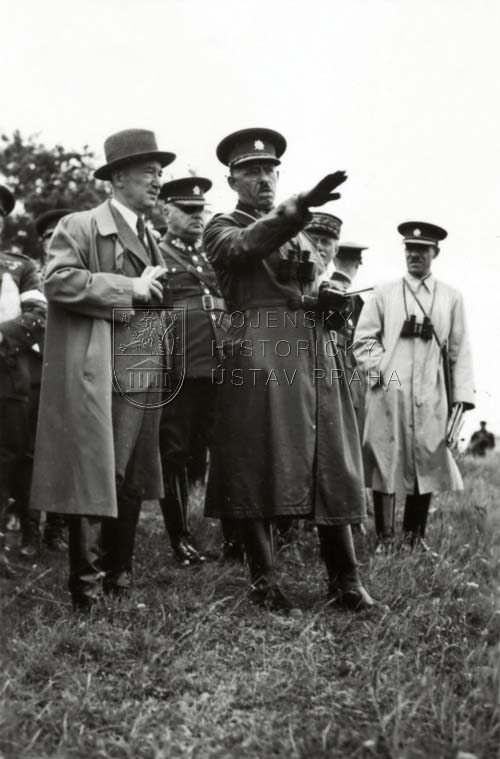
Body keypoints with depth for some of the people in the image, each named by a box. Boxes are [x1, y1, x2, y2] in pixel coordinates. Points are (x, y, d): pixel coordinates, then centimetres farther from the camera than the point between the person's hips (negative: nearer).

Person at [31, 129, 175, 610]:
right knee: (95, 484, -3)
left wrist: (159, 289, 11)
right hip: (100, 386, -8)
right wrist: (129, 287, -15)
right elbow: (58, 280, -17)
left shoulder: (149, 237, 22)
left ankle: (119, 583, 23)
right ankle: (85, 594, 7)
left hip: (146, 384, 8)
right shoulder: (80, 227, -3)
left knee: (132, 486, 12)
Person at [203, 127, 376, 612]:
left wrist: (336, 299, 4)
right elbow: (246, 245, -19)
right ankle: (263, 580, 7)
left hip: (315, 353, 5)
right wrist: (300, 206, -34)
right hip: (258, 354, -5)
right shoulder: (223, 228, 6)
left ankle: (344, 580, 8)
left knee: (331, 464, 2)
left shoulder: (299, 231, 25)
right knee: (257, 466, -3)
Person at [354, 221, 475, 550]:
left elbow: (460, 350, 7)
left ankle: (416, 536, 16)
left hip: (431, 396, 1)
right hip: (388, 392, -1)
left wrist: (462, 396, 0)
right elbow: (364, 338, 7)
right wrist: (381, 369, -7)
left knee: (427, 461, 3)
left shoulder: (452, 298, 10)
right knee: (386, 461, -2)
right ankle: (385, 538, 4)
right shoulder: (384, 294, 9)